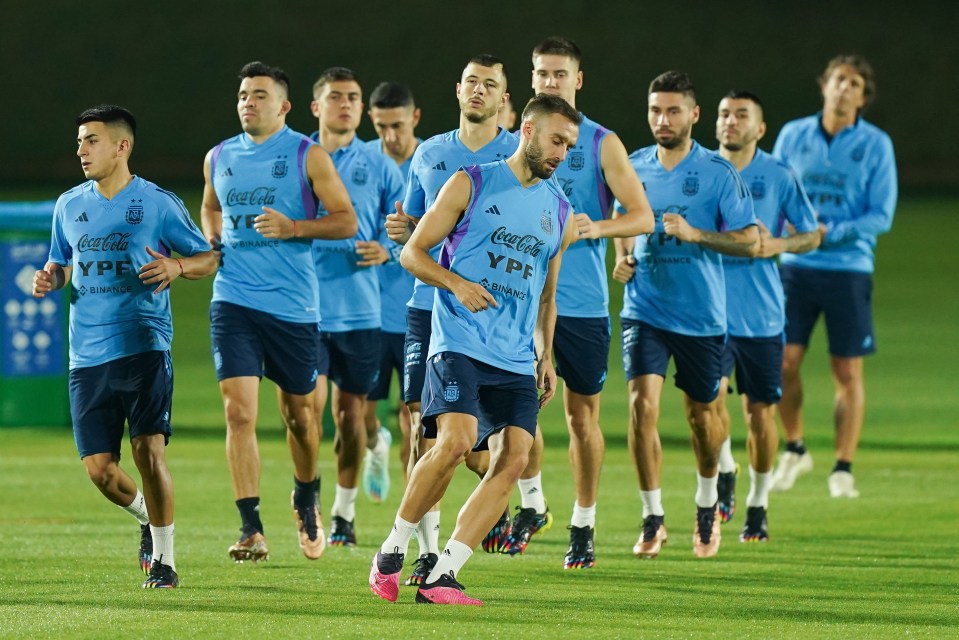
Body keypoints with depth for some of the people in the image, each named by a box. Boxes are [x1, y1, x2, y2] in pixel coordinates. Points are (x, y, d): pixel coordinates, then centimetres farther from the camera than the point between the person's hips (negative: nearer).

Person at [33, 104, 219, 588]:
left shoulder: (158, 203, -1)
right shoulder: (70, 205, 12)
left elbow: (209, 258, 5)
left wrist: (176, 267, -16)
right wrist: (52, 277, 2)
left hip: (144, 344, -4)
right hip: (88, 353, 4)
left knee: (148, 449, -13)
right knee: (98, 467, -2)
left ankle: (164, 559, 1)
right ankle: (146, 518, 30)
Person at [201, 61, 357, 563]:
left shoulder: (307, 156, -2)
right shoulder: (220, 158, 10)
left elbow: (346, 220, -4)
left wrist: (294, 228, -18)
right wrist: (212, 244, 10)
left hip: (293, 306, -2)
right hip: (233, 301, 2)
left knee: (298, 413, 12)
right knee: (238, 413, -13)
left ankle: (307, 502, 40)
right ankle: (251, 530, -14)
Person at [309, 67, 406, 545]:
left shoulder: (379, 168, 6)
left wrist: (385, 251, -10)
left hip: (359, 307, 1)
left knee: (350, 409, 5)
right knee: (309, 402, -12)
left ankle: (344, 514, 18)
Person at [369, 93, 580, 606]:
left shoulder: (559, 211, 17)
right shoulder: (471, 184, 3)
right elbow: (412, 252, 3)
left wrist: (545, 356, 16)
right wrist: (457, 284, -13)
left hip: (517, 360, 5)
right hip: (460, 345, -5)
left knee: (514, 458, -11)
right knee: (456, 439, -24)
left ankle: (441, 577, -9)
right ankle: (392, 550, -6)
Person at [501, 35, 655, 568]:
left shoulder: (602, 144, 0)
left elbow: (643, 218, -2)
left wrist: (596, 228, -19)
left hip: (583, 303, -2)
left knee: (582, 414, 4)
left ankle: (584, 526, 15)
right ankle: (532, 504, 8)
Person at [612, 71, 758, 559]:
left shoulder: (718, 173, -8)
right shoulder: (633, 167, 4)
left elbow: (749, 241, -10)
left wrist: (694, 234, -23)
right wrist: (623, 258, 3)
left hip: (701, 314, -2)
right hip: (645, 310, 2)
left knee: (702, 413, 11)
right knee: (643, 402, -16)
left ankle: (707, 505, 38)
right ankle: (652, 519, -8)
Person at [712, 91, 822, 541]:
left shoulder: (778, 177, 0)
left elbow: (812, 235, 7)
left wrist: (777, 245, -11)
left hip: (761, 313, 0)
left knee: (760, 411, 5)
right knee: (712, 393, -20)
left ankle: (758, 505, 22)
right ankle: (724, 474, 6)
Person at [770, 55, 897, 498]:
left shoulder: (875, 145, -1)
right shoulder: (793, 136, 6)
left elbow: (882, 215, -5)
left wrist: (831, 233, -17)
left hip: (849, 267, -2)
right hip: (795, 266, 2)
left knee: (848, 372, -1)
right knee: (783, 360, -5)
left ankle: (843, 469, 9)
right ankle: (794, 449, 17)